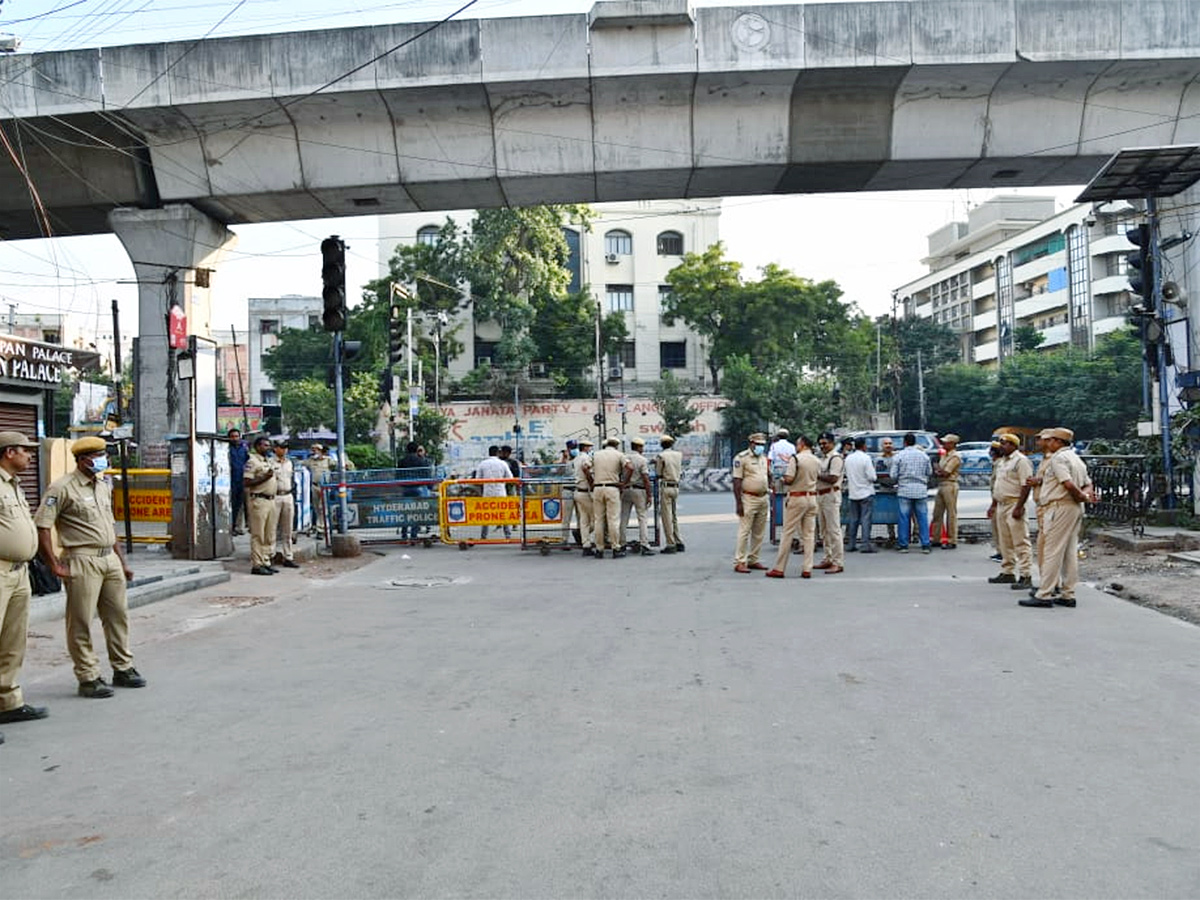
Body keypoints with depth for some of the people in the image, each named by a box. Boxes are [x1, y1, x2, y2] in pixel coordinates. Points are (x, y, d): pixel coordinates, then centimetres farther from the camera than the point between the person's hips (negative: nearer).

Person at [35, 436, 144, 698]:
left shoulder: (103, 486, 15)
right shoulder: (63, 488, -9)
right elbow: (41, 526, -12)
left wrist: (122, 560, 19)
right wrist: (54, 565, -13)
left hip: (110, 559, 8)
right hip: (83, 561, -8)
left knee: (118, 616, 13)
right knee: (81, 623, 0)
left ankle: (123, 669, 25)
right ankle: (88, 678, 7)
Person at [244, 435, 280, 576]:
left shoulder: (270, 460, 18)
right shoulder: (252, 461, -8)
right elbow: (247, 482, -16)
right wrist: (264, 478, -20)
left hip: (271, 499, 9)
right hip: (258, 500, -9)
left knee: (269, 535, 10)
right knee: (258, 535, -6)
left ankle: (266, 562, 17)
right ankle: (256, 565, -3)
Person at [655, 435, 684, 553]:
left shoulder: (661, 456, -9)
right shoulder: (679, 455, 6)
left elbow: (658, 474, -4)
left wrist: (655, 463, 10)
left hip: (666, 487, -6)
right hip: (676, 487, 6)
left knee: (667, 517, -3)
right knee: (674, 516, 15)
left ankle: (671, 544, -4)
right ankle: (679, 543, 15)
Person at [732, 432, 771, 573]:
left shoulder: (765, 458, 14)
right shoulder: (741, 458, -8)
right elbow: (737, 481, -11)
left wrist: (769, 496, 16)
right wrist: (738, 502, -16)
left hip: (763, 499, 7)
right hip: (748, 499, -7)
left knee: (759, 533, 10)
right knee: (744, 531, -7)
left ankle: (753, 560, 18)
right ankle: (739, 562, -4)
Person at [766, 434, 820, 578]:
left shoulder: (796, 458, -12)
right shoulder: (817, 461, 7)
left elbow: (789, 479, -20)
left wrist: (783, 479, 4)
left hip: (796, 498, -5)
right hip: (812, 498, 6)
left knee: (788, 533, -1)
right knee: (809, 534, 7)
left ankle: (779, 568, 2)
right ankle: (807, 569, 5)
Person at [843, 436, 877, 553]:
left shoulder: (848, 458, 4)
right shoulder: (866, 458, -13)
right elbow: (872, 477, -14)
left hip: (853, 493, 5)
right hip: (866, 493, -5)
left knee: (853, 519, 11)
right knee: (866, 519, -4)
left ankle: (851, 544, 13)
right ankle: (866, 545, -7)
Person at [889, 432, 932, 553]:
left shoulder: (898, 456, -5)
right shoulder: (924, 455, 4)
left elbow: (893, 475, -5)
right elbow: (929, 472, 11)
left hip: (904, 491, -2)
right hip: (921, 491, 2)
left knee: (903, 518, 3)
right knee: (923, 518, 5)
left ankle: (903, 545, 7)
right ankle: (925, 545, 5)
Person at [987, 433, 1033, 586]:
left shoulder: (1021, 461, -11)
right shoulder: (1001, 462, 17)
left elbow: (1026, 485, -17)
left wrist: (1019, 507, -23)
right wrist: (993, 505, 20)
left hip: (1014, 505, -9)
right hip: (1001, 505, 9)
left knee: (1020, 542, -9)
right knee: (1004, 542, 13)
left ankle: (1025, 575, -8)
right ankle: (1007, 572, 21)